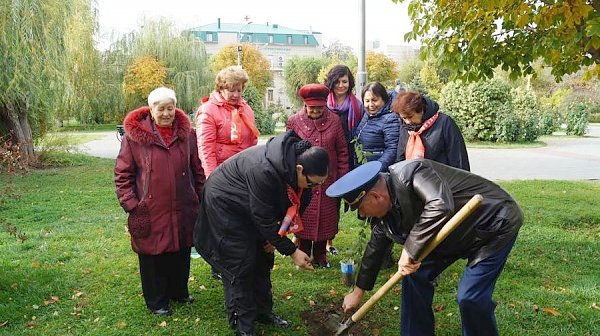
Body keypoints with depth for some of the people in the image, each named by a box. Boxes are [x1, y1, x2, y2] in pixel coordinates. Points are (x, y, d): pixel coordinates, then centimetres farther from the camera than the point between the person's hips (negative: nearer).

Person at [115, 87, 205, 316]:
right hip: (150, 212, -3)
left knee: (181, 254, 17)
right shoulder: (135, 135, -6)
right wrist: (131, 204, -9)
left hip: (183, 210, 3)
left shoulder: (187, 133, 3)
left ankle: (179, 291, 39)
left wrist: (201, 199, 6)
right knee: (153, 257, 8)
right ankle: (157, 301, 28)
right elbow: (122, 174, -3)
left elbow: (198, 170, 9)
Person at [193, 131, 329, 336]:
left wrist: (277, 237, -6)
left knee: (262, 258, 12)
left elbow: (295, 203, -3)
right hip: (225, 203, -8)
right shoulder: (264, 171, -41)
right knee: (240, 265, -6)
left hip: (252, 206, 8)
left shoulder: (298, 160, -17)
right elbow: (264, 219, -32)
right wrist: (292, 251, -25)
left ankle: (263, 311, 27)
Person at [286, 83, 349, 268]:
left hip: (328, 180, 1)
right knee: (303, 218, 7)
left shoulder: (334, 120, -1)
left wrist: (342, 177, 2)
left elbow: (342, 151, 4)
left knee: (326, 218, 11)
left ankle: (320, 254, 29)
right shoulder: (294, 121, -4)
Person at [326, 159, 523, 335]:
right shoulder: (388, 209, -5)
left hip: (495, 223, -8)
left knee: (470, 296, -16)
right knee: (415, 275, 4)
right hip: (455, 233, 8)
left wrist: (410, 250, -39)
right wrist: (358, 292, 16)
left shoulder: (410, 173, -31)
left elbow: (440, 205, -48)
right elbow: (375, 248, 7)